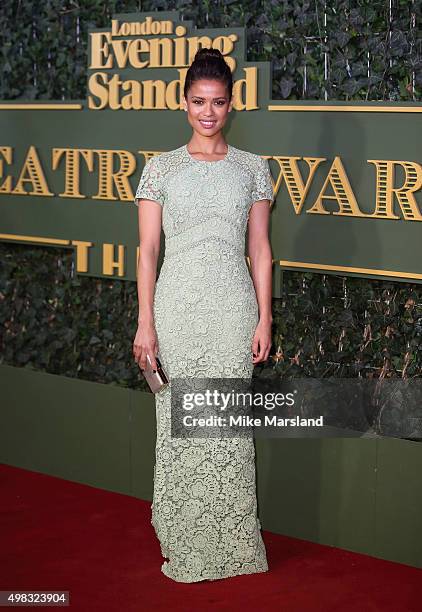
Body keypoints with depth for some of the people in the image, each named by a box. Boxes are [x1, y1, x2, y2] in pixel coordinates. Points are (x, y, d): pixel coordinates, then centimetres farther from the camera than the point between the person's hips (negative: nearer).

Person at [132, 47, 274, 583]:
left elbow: (260, 249, 7)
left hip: (233, 310, 0)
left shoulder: (252, 168, 6)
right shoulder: (161, 168, 4)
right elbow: (147, 249, 2)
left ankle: (230, 543, 15)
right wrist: (145, 322, -4)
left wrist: (264, 319, 1)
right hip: (177, 309, 0)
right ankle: (184, 545, 14)